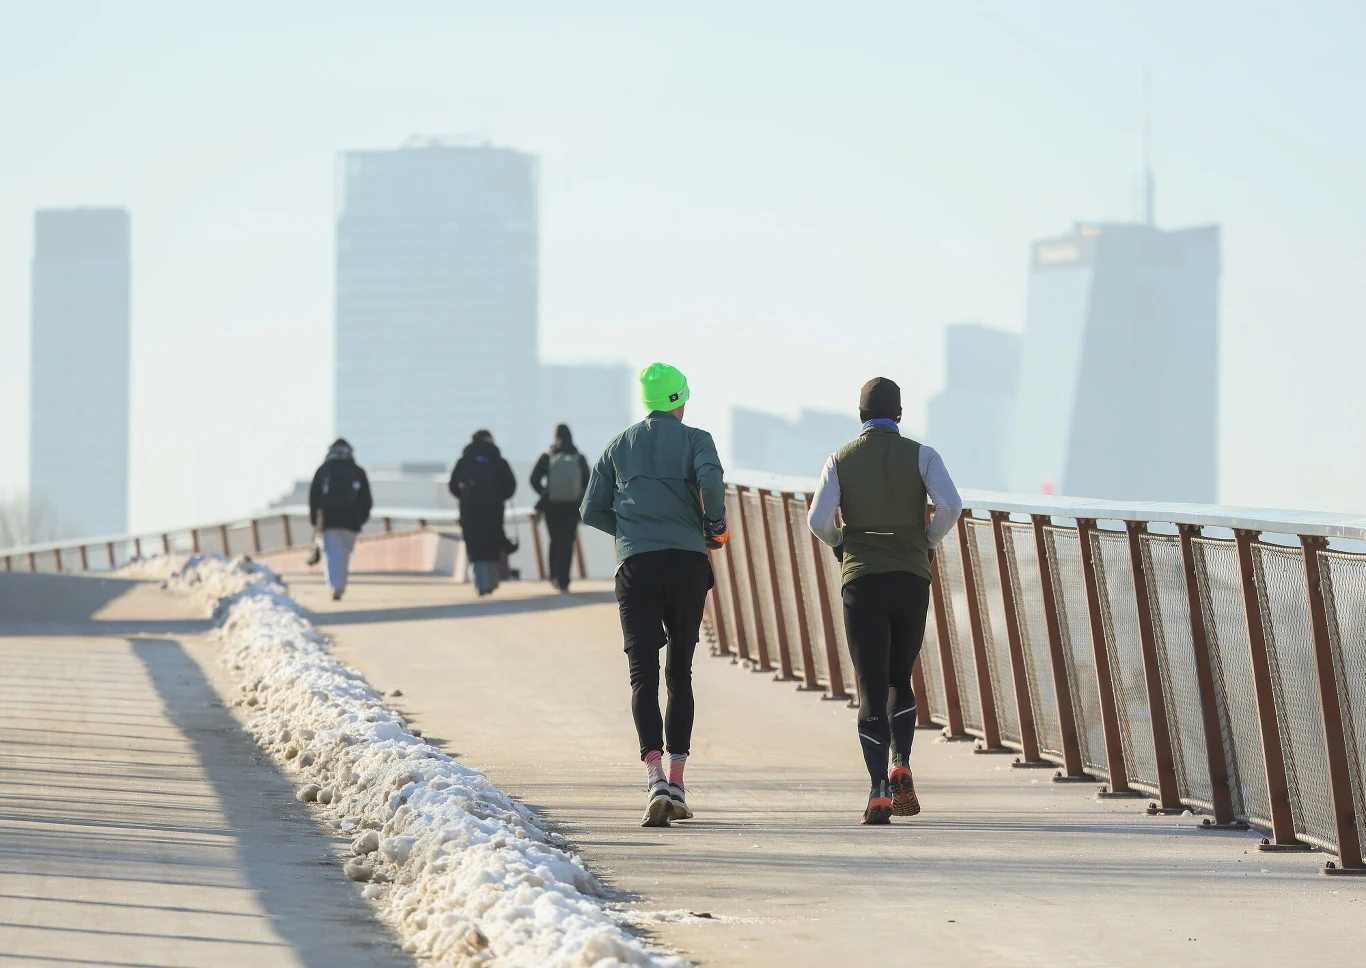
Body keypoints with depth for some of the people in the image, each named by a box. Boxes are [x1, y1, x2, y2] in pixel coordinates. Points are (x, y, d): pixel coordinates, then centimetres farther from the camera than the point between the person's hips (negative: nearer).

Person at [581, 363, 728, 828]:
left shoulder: (620, 445, 15)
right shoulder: (694, 439, 6)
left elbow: (592, 510, 14)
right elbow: (711, 482, -15)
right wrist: (714, 523, 2)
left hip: (636, 564, 1)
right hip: (688, 563, -1)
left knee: (643, 675, -6)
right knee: (680, 673, 12)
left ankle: (655, 774, -27)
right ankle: (677, 783, 9)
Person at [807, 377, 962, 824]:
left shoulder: (841, 460, 6)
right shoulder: (921, 455, 4)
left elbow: (818, 520, -7)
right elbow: (950, 505, -13)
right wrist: (929, 542, 6)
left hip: (862, 581, -1)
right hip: (911, 580, 1)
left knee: (871, 690, -2)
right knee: (900, 680, 19)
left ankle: (879, 791, -17)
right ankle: (900, 768, -4)